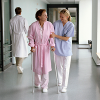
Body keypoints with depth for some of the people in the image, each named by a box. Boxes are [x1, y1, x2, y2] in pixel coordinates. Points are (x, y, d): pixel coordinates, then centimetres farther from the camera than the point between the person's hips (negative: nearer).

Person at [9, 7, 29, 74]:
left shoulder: (12, 20, -3)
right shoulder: (24, 19, -11)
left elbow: (11, 30, 3)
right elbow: (26, 30, -6)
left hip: (15, 37, 4)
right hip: (22, 36, -3)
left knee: (17, 51, 13)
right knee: (22, 51, 1)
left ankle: (19, 67, 23)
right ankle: (19, 65, -18)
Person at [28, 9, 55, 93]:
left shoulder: (49, 25, -9)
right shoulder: (33, 25, -11)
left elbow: (52, 36, -1)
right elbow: (31, 37, -1)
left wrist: (52, 46, -8)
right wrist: (32, 46, -8)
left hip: (45, 47, 0)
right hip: (37, 47, 0)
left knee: (46, 66, -3)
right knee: (37, 66, 9)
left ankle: (44, 86, 10)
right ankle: (37, 83, 33)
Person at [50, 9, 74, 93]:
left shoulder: (71, 25, -12)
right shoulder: (57, 23, -4)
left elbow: (66, 38, -14)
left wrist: (55, 35, -19)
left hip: (66, 50, -3)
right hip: (58, 48, 3)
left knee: (65, 68, 1)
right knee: (59, 67, 18)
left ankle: (64, 86, 9)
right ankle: (60, 81, 40)